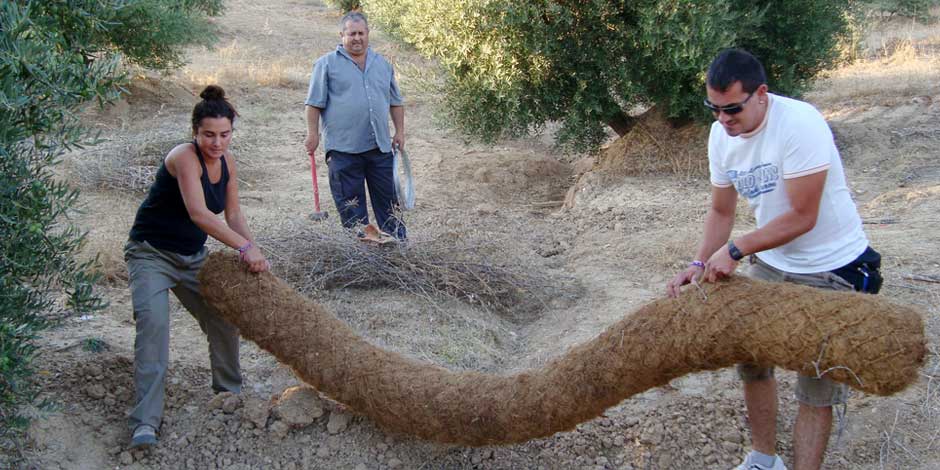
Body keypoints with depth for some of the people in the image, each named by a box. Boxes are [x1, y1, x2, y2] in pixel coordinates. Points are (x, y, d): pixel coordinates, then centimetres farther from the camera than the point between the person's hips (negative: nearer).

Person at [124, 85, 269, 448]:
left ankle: (229, 390, 35)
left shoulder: (226, 162, -1)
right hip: (151, 254, -8)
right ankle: (145, 421, -28)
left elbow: (233, 214, 3)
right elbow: (198, 213, -35)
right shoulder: (184, 158, -25)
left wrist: (254, 254, -13)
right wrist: (245, 246, -37)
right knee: (153, 322, -26)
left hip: (192, 256, 8)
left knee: (224, 320, 8)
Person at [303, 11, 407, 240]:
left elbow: (395, 102, 21)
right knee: (351, 205, 1)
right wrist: (313, 134, -7)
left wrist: (399, 132, 13)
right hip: (343, 148, -4)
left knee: (388, 199, 7)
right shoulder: (327, 64, 2)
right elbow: (314, 103, -1)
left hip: (380, 146, 4)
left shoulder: (382, 64, 15)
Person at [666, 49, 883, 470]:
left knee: (816, 389, -3)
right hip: (772, 263, 7)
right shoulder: (721, 134, -4)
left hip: (832, 268, -7)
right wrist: (700, 265, -7)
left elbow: (802, 217, -24)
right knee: (752, 360, 14)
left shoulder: (800, 124, -26)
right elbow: (721, 211, 7)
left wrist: (734, 250, -22)